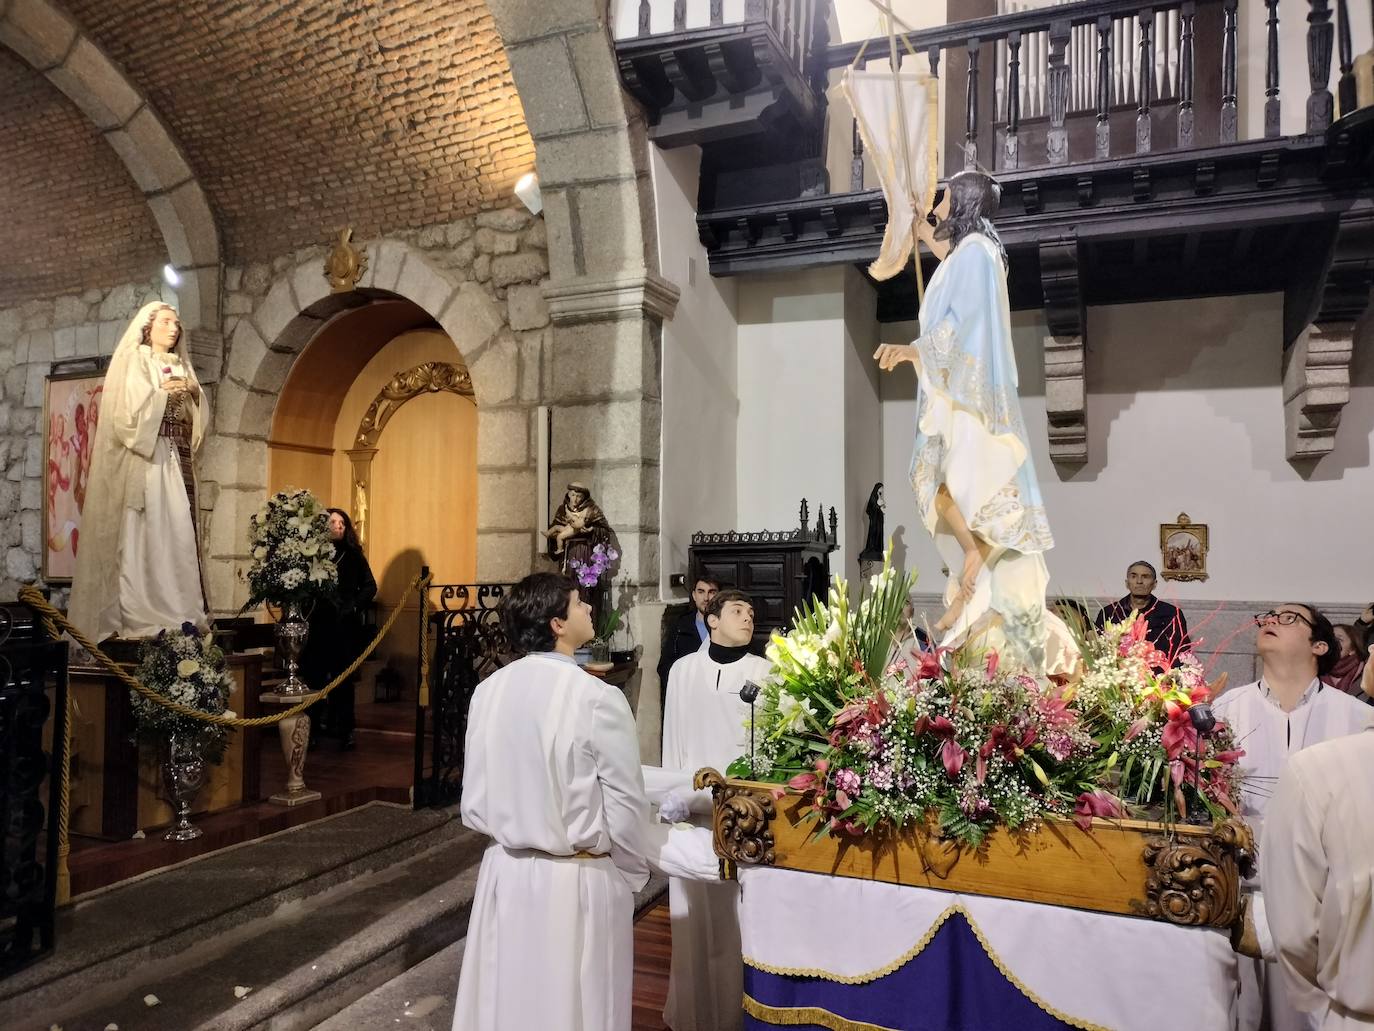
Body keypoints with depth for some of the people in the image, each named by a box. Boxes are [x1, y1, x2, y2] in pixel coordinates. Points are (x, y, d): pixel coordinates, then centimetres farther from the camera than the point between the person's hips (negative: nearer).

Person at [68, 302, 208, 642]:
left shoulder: (179, 367, 21)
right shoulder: (133, 361, 4)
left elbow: (193, 416, 16)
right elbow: (129, 410, -10)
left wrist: (193, 393, -1)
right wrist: (164, 392, -8)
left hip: (175, 459, 6)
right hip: (144, 458, -6)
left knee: (179, 529, -2)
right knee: (143, 530, -11)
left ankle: (178, 611, -3)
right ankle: (138, 614, -11)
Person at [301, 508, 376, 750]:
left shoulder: (353, 555, 8)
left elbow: (370, 586, 8)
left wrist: (355, 606, -5)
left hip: (345, 627, 1)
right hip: (316, 624, -1)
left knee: (343, 679, 4)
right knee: (313, 677, 0)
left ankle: (344, 732, 10)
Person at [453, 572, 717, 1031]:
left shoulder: (488, 691, -5)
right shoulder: (598, 698, -21)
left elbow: (474, 805, 2)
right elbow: (627, 821, -15)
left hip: (505, 874, 5)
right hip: (579, 884, -5)